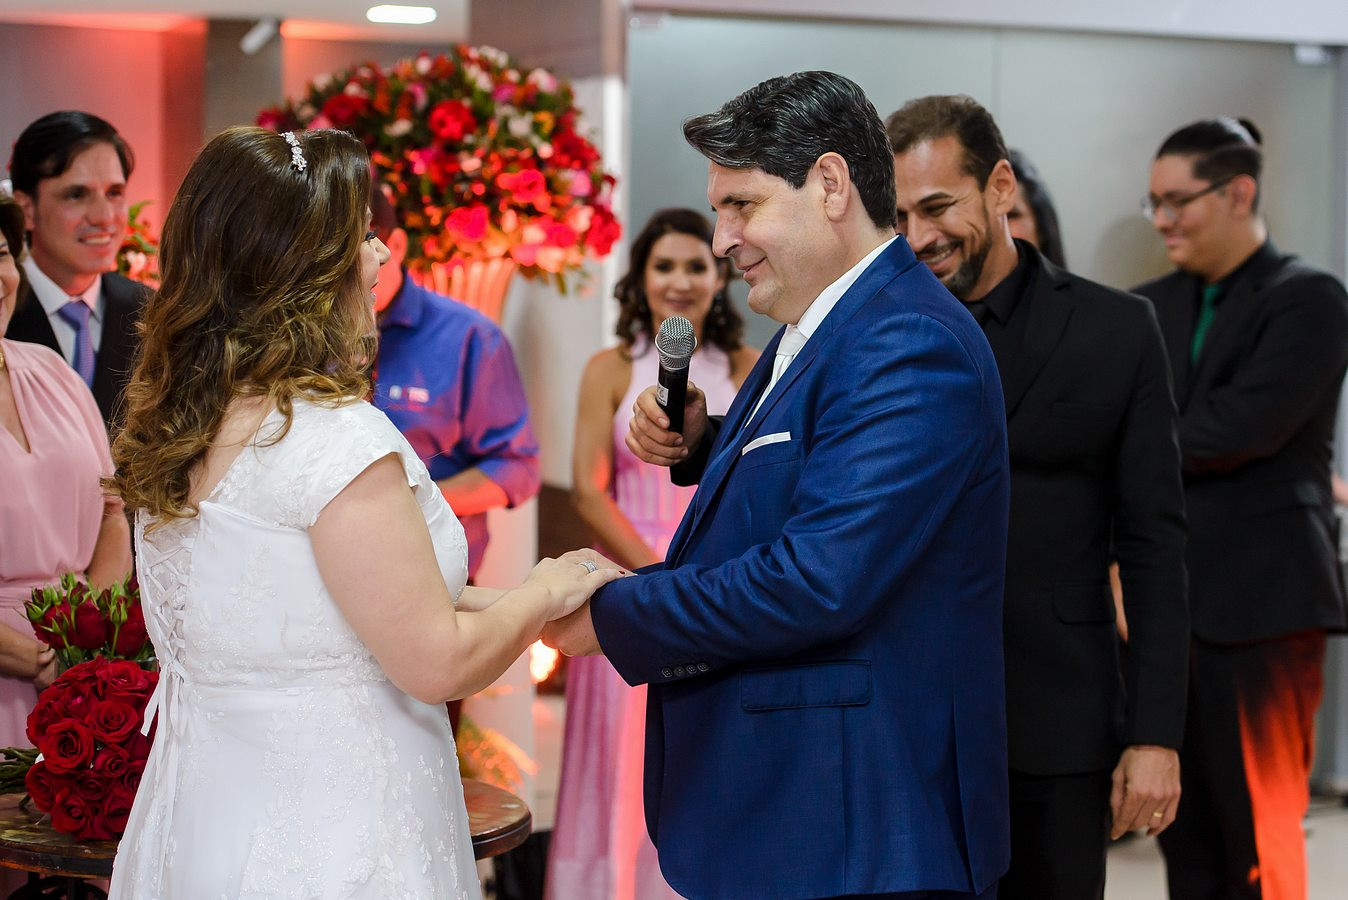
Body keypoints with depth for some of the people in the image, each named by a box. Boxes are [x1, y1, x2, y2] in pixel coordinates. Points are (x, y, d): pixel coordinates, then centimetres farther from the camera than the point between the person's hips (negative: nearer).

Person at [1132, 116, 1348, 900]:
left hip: (1260, 597, -6)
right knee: (1182, 824, 11)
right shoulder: (1154, 306, 12)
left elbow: (1235, 430, -17)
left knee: (1258, 827, -1)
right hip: (1168, 595, 6)